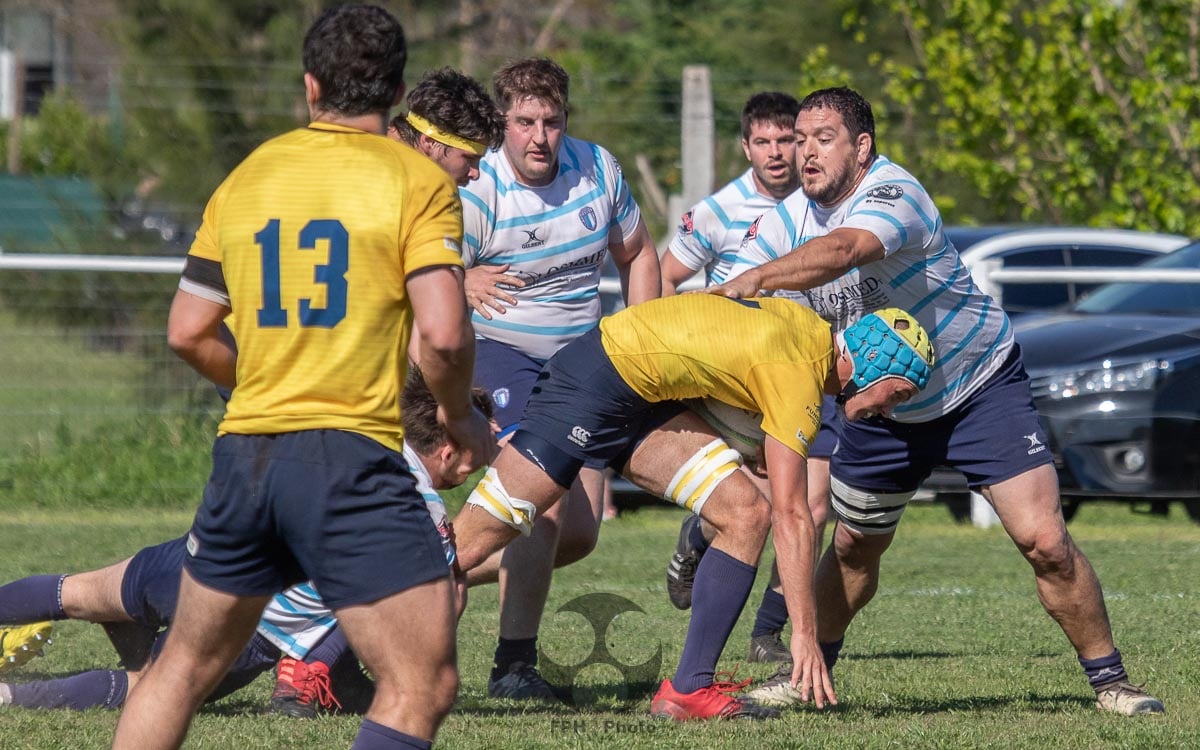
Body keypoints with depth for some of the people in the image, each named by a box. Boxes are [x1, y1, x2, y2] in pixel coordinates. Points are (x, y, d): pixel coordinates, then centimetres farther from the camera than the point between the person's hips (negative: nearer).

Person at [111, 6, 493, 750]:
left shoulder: (246, 178, 13)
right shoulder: (417, 180, -3)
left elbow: (187, 333, 15)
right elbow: (444, 332, -13)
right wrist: (461, 418, 6)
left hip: (243, 455, 6)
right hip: (351, 455, -6)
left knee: (186, 664, 22)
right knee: (423, 687, -5)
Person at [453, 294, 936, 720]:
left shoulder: (811, 330, 4)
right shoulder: (797, 376, -22)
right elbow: (791, 517, -23)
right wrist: (805, 633, -22)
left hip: (642, 398, 9)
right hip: (590, 385, -9)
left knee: (746, 515, -4)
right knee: (472, 543, -14)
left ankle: (688, 689, -5)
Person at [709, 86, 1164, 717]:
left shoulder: (893, 193, -27)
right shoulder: (784, 223, -6)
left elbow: (841, 251, -48)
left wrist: (756, 278, -57)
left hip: (980, 386, -6)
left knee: (1044, 540, -15)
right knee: (854, 547, 13)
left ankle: (1109, 680, -1)